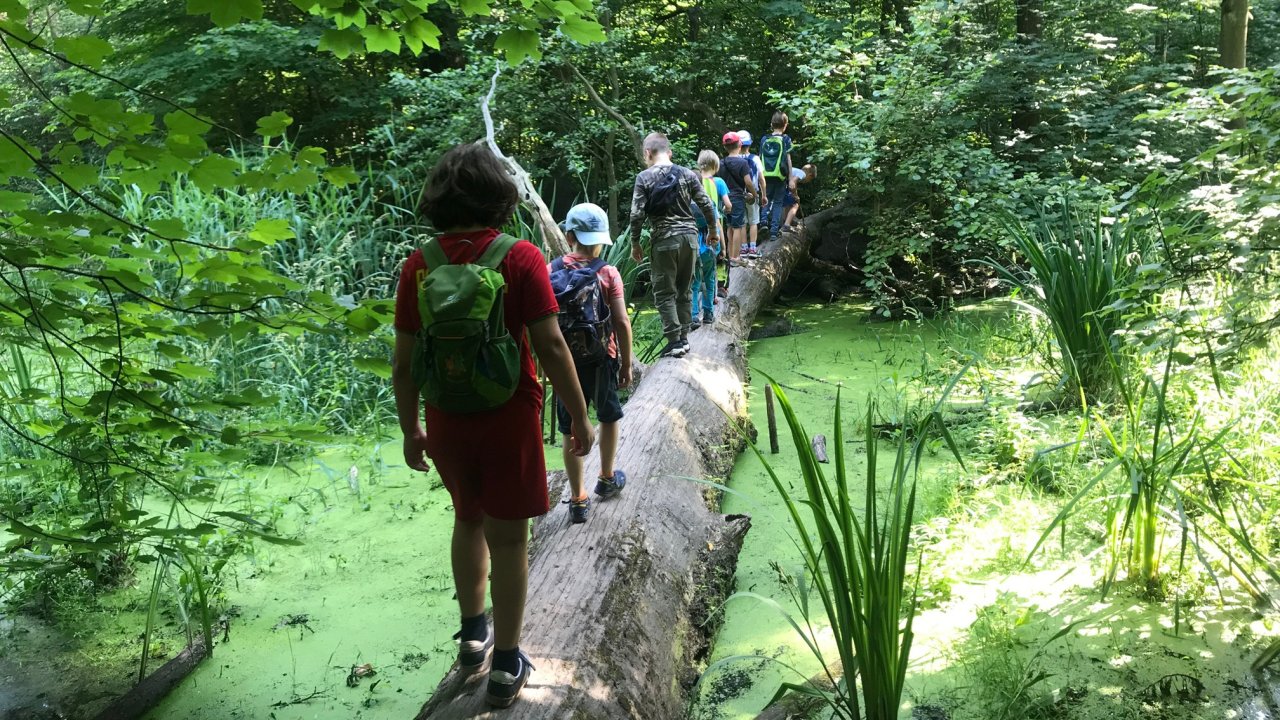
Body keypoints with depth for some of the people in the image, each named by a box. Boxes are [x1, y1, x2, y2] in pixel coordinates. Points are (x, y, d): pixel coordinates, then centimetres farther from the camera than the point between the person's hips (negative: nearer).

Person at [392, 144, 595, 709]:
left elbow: (403, 360, -1)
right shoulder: (520, 258, -12)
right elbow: (550, 346, -15)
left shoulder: (419, 264, -3)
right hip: (508, 415, -3)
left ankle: (472, 636, 36)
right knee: (507, 536, 7)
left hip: (446, 419, 4)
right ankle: (505, 665, 16)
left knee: (468, 519, 24)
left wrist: (411, 429, 11)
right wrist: (579, 416, -5)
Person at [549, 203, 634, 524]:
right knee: (609, 417, 24)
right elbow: (621, 322, -15)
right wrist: (626, 364, -4)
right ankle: (607, 479, 39)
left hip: (564, 360, 2)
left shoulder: (551, 271, -5)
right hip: (601, 358, -1)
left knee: (572, 431, 9)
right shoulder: (608, 274, -12)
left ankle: (577, 501, 15)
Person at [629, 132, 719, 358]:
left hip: (663, 240, -4)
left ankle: (674, 341, -3)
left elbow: (637, 214, -9)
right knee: (685, 290, 14)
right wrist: (713, 230, 19)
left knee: (664, 293, 3)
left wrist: (635, 243, 1)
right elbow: (706, 205, 4)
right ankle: (684, 337, 18)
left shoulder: (644, 178, -4)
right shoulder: (687, 174, 5)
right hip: (689, 236, 4)